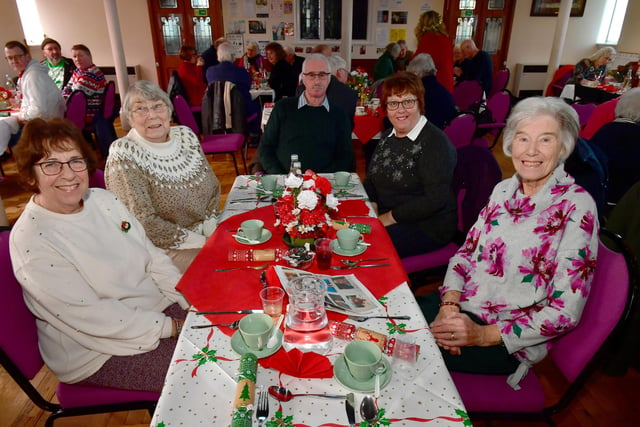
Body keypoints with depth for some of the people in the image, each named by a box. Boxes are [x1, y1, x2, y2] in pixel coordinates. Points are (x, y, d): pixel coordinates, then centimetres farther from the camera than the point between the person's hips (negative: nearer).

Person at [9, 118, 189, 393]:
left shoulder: (103, 199, 0)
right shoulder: (31, 241, -20)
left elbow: (153, 258, 4)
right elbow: (89, 317, -22)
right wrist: (172, 327, -20)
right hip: (97, 352, -7)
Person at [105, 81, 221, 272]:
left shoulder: (186, 135, 4)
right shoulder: (124, 155, -13)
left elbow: (214, 186, 8)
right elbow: (143, 222, -18)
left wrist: (211, 227, -7)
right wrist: (199, 242, -18)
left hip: (208, 233, 6)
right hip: (165, 248, -6)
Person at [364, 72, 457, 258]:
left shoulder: (435, 143, -14)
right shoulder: (388, 137, 9)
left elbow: (435, 199, -21)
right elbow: (371, 178, 16)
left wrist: (389, 218, -17)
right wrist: (372, 207, -4)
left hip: (426, 227, -7)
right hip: (383, 218, 7)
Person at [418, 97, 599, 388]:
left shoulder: (576, 207, -15)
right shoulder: (504, 190, 5)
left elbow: (565, 313, -16)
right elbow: (466, 251, 7)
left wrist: (484, 335, -21)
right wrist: (450, 304, -11)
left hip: (507, 342, -5)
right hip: (462, 307, 6)